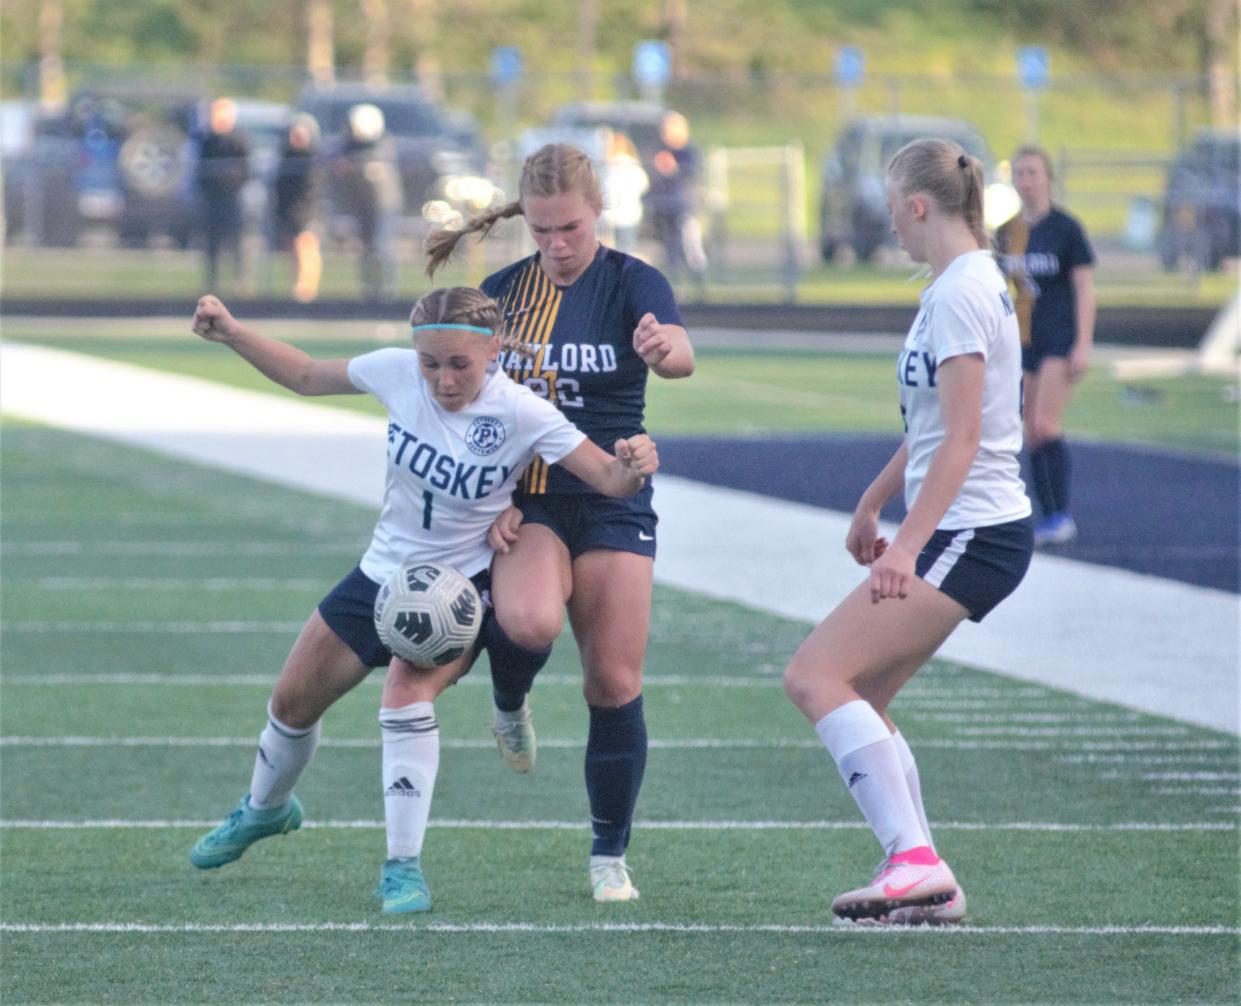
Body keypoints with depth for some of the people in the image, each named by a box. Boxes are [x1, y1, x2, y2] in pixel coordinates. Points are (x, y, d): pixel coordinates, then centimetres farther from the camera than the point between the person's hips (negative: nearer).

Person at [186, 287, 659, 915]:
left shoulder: (521, 415, -25)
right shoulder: (397, 373, -14)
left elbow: (609, 479, -24)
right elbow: (306, 376, 2)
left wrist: (634, 465, -47)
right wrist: (230, 333, -8)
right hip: (383, 573, 5)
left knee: (407, 693, -32)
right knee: (292, 702, 14)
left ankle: (403, 866, -21)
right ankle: (265, 810, 47)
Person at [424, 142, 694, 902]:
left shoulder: (632, 283, -6)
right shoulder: (504, 291, 5)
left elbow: (681, 354, -27)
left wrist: (665, 347, -53)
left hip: (613, 503, -1)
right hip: (527, 501, 1)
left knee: (615, 681, -4)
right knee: (531, 620, -31)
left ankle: (611, 853, 13)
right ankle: (510, 705, 5)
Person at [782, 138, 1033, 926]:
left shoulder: (959, 294, -15)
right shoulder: (973, 283, 16)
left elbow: (961, 439, -22)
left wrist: (907, 548, -27)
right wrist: (874, 501, 34)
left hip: (970, 533, -10)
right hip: (975, 531, 10)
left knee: (816, 676, -14)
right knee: (859, 701, 12)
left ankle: (915, 859, -21)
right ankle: (926, 886, 11)